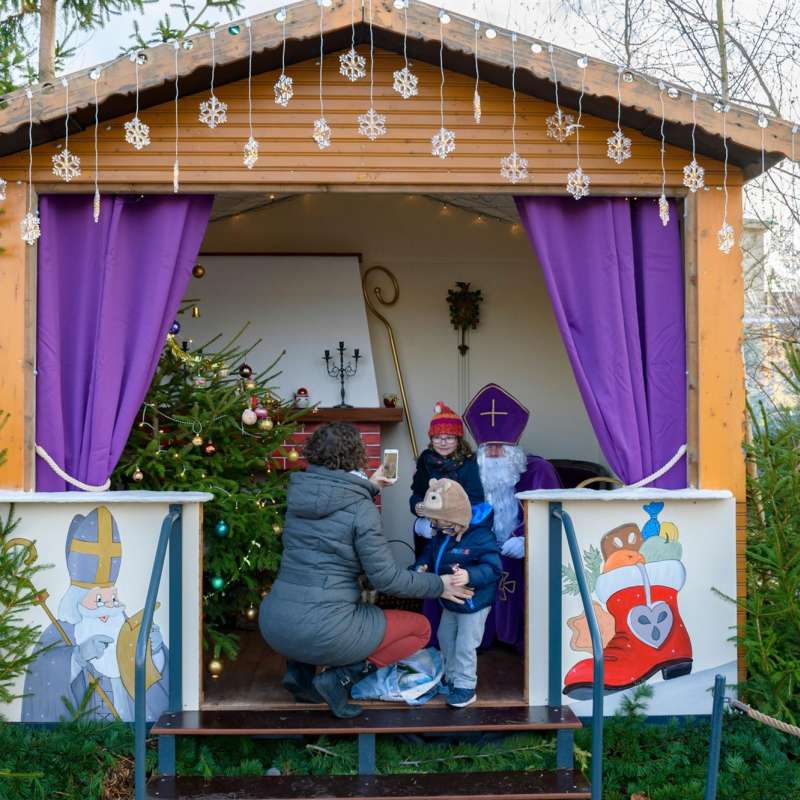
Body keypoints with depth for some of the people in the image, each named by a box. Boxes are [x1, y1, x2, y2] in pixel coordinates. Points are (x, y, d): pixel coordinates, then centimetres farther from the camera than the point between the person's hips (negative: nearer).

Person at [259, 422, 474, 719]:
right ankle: (341, 677, -3)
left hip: (273, 627, 6)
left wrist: (367, 488, 36)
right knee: (420, 628, 12)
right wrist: (438, 585, 3)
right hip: (323, 633, -6)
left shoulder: (299, 492, 6)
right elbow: (386, 578, -10)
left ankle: (300, 669, 16)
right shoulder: (362, 509, -12)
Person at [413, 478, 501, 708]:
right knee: (445, 639, 22)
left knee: (465, 646, -2)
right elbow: (430, 552, 10)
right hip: (450, 602, 9)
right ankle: (452, 678, 41)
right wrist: (421, 566, -11)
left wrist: (470, 576, -46)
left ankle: (466, 687, 15)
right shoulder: (441, 535, -4)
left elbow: (492, 568, -31)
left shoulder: (481, 538, -28)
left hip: (474, 604, -8)